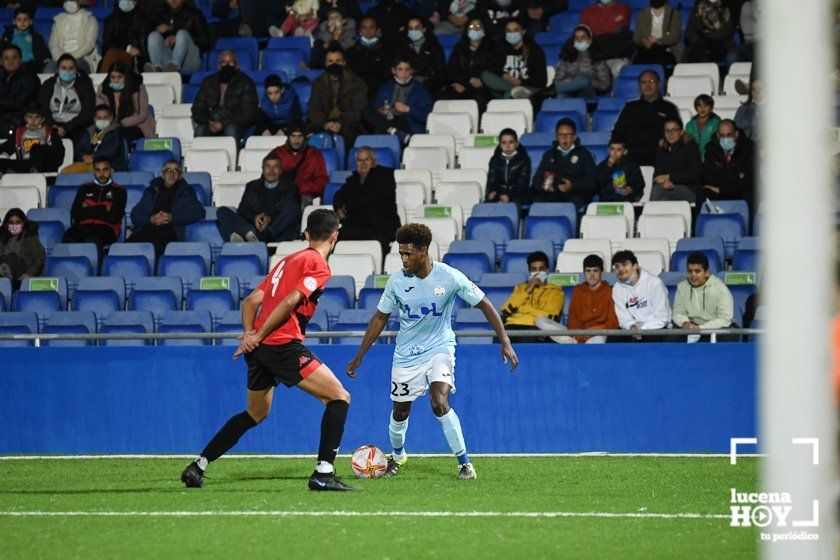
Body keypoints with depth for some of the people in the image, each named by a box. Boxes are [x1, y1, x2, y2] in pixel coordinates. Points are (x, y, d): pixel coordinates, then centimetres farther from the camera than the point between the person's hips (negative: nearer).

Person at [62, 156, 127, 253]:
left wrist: (87, 212, 6)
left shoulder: (119, 191, 17)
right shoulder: (84, 189, 25)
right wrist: (102, 208, 4)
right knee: (69, 238, -34)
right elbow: (75, 214, 9)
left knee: (92, 240, -40)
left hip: (105, 228, -2)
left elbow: (114, 218, 2)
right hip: (83, 227, 2)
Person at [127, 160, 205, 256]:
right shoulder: (151, 191, 28)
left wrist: (172, 218, -7)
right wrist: (151, 219, -4)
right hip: (148, 227, 3)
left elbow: (199, 212, 6)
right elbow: (135, 214, 19)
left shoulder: (187, 192, 23)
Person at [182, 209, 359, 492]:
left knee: (256, 413, 24)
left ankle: (197, 467, 23)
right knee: (339, 398, -3)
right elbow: (290, 302, -17)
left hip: (259, 348, 9)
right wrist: (259, 336, -13)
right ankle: (323, 473, -11)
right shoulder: (318, 265, -4)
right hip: (284, 345, -9)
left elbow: (251, 301, 18)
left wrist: (250, 333, 4)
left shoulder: (287, 261, 22)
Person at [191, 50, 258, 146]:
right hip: (211, 125, 3)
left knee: (231, 130, -36)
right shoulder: (208, 82, 14)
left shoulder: (245, 83, 4)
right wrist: (208, 123, -12)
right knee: (200, 130, -30)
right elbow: (197, 110, 11)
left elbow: (248, 113, -5)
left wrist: (224, 123, -18)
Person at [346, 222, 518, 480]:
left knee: (439, 403, -24)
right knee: (400, 411, 9)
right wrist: (359, 357, 6)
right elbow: (380, 318, 4)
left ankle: (464, 463, -13)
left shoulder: (449, 277, -17)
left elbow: (484, 305, -9)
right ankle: (397, 455, 41)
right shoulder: (397, 281, -9)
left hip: (440, 347, -3)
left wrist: (505, 342, -14)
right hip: (406, 353, 3)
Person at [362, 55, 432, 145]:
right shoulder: (386, 88, 24)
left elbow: (426, 116, 3)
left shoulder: (419, 89, 12)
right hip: (386, 122, 5)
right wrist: (380, 111, -6)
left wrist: (408, 109, -10)